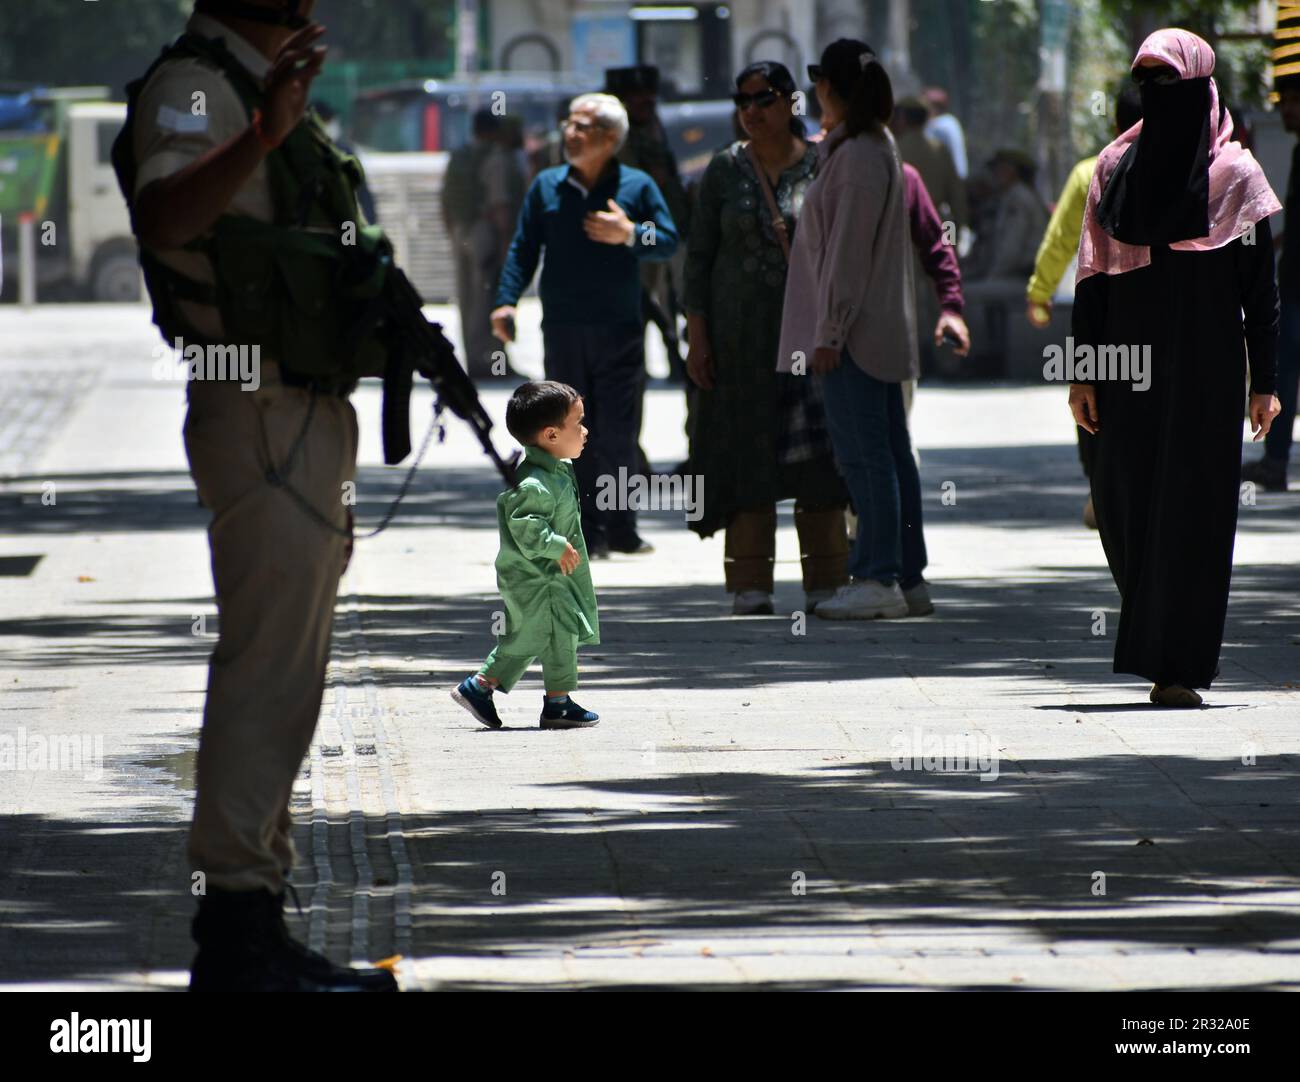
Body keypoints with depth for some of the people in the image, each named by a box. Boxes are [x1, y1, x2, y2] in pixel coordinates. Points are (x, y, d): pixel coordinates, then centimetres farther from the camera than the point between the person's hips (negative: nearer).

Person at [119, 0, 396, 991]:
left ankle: (259, 930, 18)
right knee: (265, 675, -12)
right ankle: (235, 933, -12)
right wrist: (261, 137, -50)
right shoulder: (193, 85, -13)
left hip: (310, 417, 10)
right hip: (261, 417, -10)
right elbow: (164, 215, -35)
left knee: (291, 678, 13)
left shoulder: (270, 88, 18)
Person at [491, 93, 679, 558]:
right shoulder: (547, 186, 9)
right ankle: (589, 531, 5)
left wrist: (630, 235, -18)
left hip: (620, 329, -2)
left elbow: (669, 242, 0)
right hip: (562, 328, 2)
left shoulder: (637, 186, 3)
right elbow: (523, 249, 8)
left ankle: (620, 527, 10)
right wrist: (505, 301, -3)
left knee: (617, 432, -1)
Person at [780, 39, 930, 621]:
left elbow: (848, 250, -18)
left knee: (864, 453, -8)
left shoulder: (857, 157, -16)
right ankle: (908, 578, 13)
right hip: (882, 329, 10)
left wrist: (829, 331, -17)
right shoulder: (878, 148, 14)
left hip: (852, 331, -10)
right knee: (890, 452, 10)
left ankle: (878, 578, -8)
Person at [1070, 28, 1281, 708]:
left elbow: (1260, 287, -1)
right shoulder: (1117, 167, 8)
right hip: (1131, 364, 3)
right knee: (1122, 500, 2)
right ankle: (1157, 639, 25)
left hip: (1206, 366, -3)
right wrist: (1084, 370, 2)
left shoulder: (1235, 174, -1)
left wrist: (1263, 381, -5)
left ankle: (1179, 667, -2)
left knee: (1194, 506, -5)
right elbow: (1092, 275, 8)